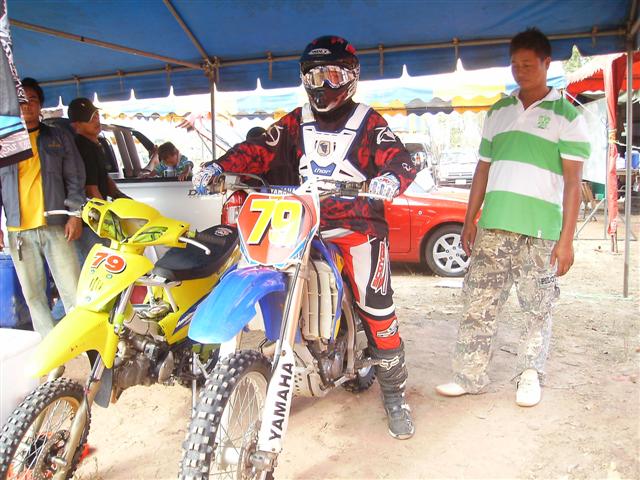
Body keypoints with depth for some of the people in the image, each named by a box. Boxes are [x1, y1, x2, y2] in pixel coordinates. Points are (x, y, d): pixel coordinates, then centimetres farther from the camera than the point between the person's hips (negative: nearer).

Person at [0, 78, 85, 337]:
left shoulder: (59, 138, 9)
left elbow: (75, 179, 5)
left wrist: (75, 215, -6)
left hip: (57, 226, -2)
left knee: (73, 292, -4)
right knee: (33, 294, 6)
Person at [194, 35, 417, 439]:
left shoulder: (369, 122, 6)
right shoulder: (295, 123, 16)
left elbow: (401, 159, -7)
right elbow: (258, 151, 5)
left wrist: (391, 178, -31)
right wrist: (219, 167, -11)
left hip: (356, 223, -3)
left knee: (377, 305, -11)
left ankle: (394, 390, 5)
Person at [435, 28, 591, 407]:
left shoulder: (566, 114, 2)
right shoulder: (499, 111, 16)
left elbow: (573, 181, -3)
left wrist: (567, 239, -10)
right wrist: (470, 220, 13)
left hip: (542, 231, -3)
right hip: (494, 226, 4)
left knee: (539, 308, 5)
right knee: (478, 303, 4)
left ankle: (530, 375, 21)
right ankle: (470, 376, 13)